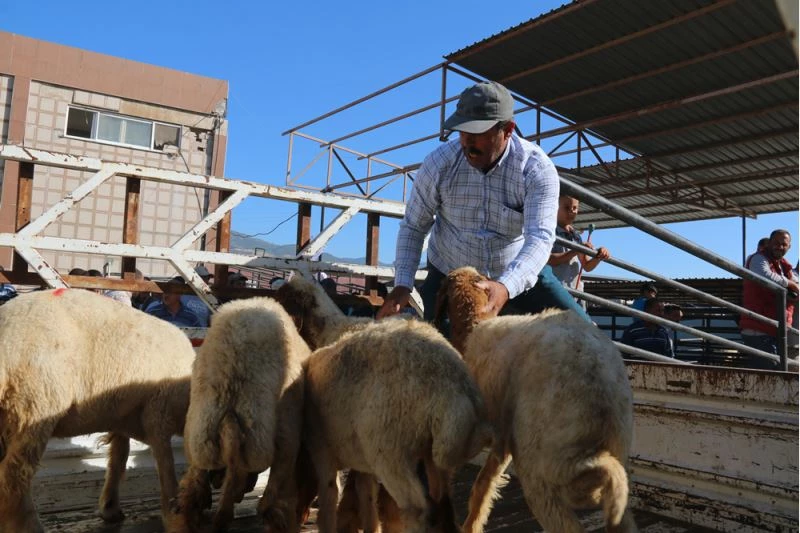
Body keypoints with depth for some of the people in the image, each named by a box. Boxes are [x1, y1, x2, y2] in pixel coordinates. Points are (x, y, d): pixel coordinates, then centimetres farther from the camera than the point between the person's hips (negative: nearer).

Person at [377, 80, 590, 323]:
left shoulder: (536, 168, -22)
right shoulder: (438, 163, -16)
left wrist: (506, 287, -51)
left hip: (521, 272, 0)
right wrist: (402, 284, -19)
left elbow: (540, 238, -32)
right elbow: (413, 227, -6)